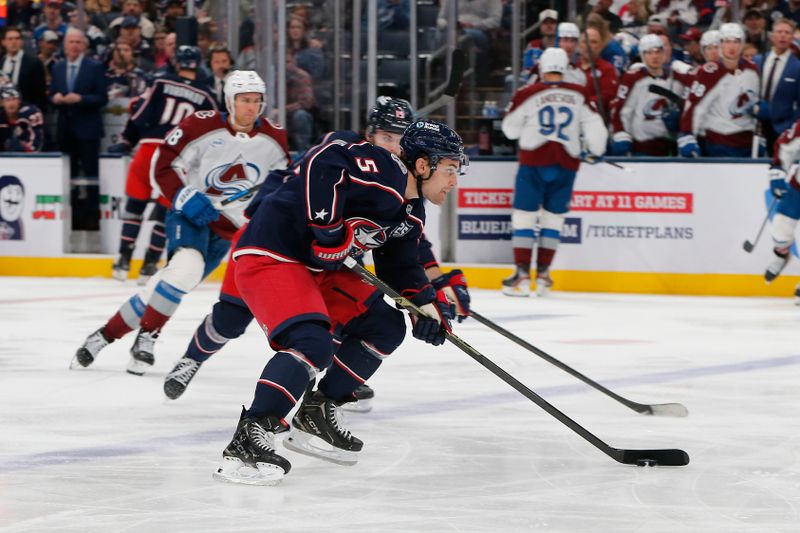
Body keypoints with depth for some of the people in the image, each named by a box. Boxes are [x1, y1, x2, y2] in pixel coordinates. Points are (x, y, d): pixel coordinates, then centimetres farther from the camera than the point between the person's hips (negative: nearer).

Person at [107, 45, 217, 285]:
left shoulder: (161, 83, 3)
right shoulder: (206, 96, 7)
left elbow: (140, 114, 0)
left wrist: (126, 141, 10)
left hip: (150, 148, 0)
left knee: (135, 205, 12)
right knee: (164, 213, 10)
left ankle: (124, 260, 10)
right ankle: (150, 266, 8)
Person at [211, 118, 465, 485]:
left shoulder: (411, 214, 12)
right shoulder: (384, 173, -20)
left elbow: (401, 263, 19)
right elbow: (323, 162, -31)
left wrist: (426, 304, 2)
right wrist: (329, 228, -28)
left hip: (318, 265, 11)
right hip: (268, 255, -11)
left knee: (386, 326, 12)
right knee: (312, 345, -28)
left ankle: (316, 414, 16)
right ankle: (247, 442, -28)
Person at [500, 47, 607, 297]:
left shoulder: (527, 94, -2)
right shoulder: (580, 95, 1)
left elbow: (510, 129, 7)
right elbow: (595, 127, 1)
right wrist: (596, 151, 20)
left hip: (534, 161, -2)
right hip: (566, 164, 3)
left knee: (524, 216, 3)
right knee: (553, 218, 14)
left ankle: (522, 275, -4)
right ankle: (543, 274, 14)